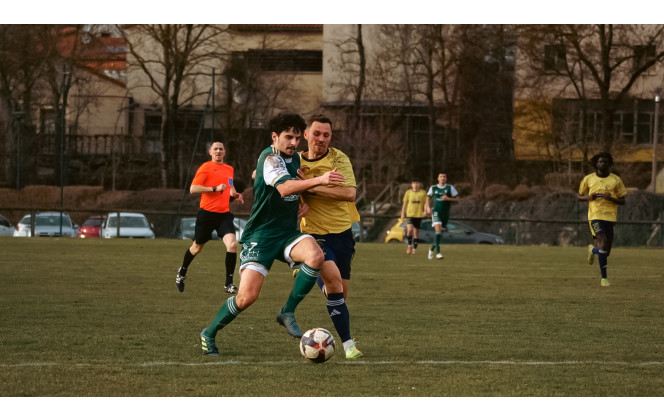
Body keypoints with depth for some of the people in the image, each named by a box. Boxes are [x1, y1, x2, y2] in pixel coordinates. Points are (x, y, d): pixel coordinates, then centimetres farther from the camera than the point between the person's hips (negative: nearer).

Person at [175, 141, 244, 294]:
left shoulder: (229, 169, 14)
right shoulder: (206, 167, -6)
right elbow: (193, 189, -14)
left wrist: (235, 194, 11)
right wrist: (215, 188, -21)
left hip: (224, 214, 4)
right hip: (207, 213, -4)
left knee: (232, 244, -17)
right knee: (197, 247, 11)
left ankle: (229, 283, -9)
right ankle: (182, 273, 40)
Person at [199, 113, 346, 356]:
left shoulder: (295, 158, 11)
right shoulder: (270, 158, -14)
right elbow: (284, 188, -33)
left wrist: (304, 203, 8)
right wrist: (319, 180, -45)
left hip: (288, 233, 6)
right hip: (260, 235, -6)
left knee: (315, 256, -27)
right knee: (247, 297, -15)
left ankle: (288, 313, -11)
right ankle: (209, 334, 11)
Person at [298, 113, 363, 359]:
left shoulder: (339, 158, -5)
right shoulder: (297, 162, 2)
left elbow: (349, 193, -19)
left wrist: (312, 186, -23)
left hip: (342, 231, 2)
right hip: (314, 233, -1)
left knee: (340, 292, 8)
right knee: (333, 280, -24)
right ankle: (348, 344, -23)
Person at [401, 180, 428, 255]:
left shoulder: (423, 193, 4)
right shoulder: (408, 192, 5)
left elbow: (426, 203, 4)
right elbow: (405, 204, 9)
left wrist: (425, 211, -14)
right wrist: (403, 214, 6)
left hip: (419, 215, 1)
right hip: (410, 214, -1)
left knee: (416, 231, 7)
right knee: (410, 229, -20)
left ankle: (415, 248, 18)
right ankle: (409, 245, 0)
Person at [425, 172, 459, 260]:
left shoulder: (450, 188, 1)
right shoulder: (433, 188, 4)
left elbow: (457, 199, 2)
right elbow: (428, 198, 18)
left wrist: (448, 199, -15)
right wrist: (428, 207, 2)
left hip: (445, 213, 2)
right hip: (436, 212, -2)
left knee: (440, 233, 10)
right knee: (438, 231, -20)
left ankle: (432, 249, 34)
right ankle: (438, 252, -23)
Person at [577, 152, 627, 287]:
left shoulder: (616, 180, 6)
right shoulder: (588, 179, 6)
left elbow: (622, 201, 7)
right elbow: (580, 197, 16)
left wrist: (611, 199, -13)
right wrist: (588, 197, -6)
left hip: (610, 216, 2)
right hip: (595, 215, -2)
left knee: (606, 251, 5)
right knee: (603, 242, -22)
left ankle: (593, 250, 43)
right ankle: (604, 277, -16)